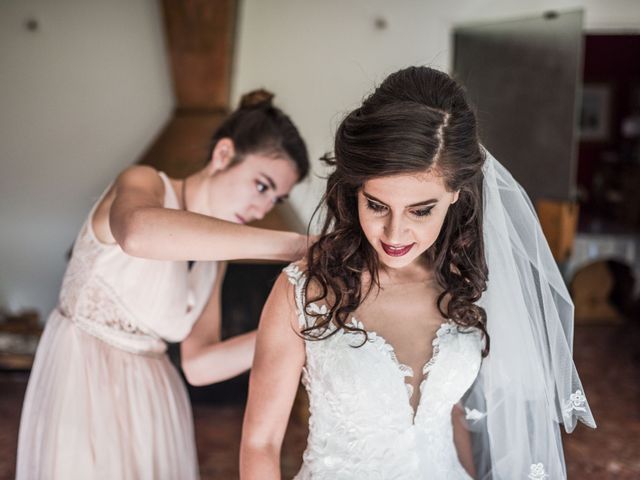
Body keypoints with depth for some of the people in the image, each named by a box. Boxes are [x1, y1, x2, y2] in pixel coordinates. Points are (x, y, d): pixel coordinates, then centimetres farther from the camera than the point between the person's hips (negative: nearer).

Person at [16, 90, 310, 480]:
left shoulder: (215, 255, 8)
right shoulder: (144, 184, -12)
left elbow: (199, 364, 1)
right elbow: (137, 232, -39)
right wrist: (291, 244, -41)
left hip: (152, 402, 7)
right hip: (81, 386, -6)